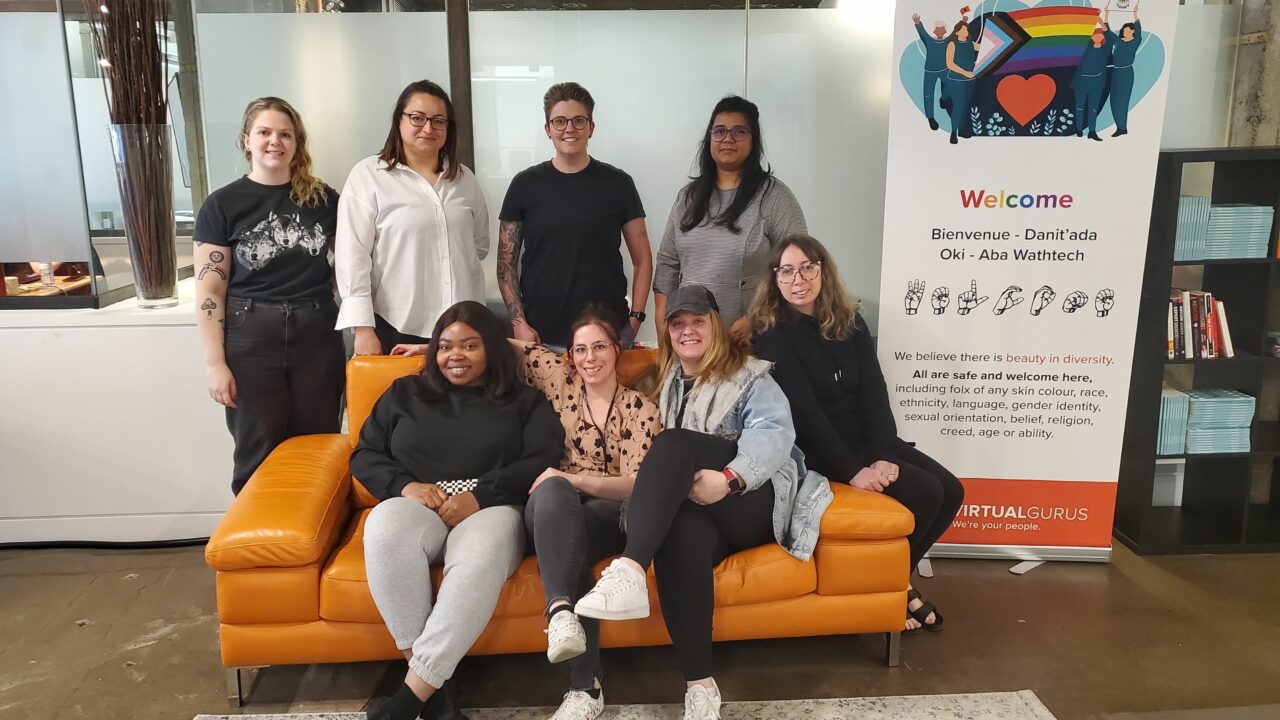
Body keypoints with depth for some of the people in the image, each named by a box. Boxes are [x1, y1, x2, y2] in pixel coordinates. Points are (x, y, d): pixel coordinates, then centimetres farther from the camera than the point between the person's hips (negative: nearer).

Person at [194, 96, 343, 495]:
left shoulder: (323, 198, 8)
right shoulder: (223, 204, 0)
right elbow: (209, 290, -2)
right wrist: (215, 363, -7)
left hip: (317, 335, 2)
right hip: (251, 337, -2)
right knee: (259, 454, 6)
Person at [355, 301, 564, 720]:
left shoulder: (524, 400, 16)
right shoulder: (404, 394, 23)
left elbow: (544, 460, 0)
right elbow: (364, 455, 16)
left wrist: (480, 495, -14)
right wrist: (404, 485, -6)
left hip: (491, 508, -2)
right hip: (416, 506, 2)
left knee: (479, 562, -39)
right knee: (385, 527, -36)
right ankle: (431, 686, -31)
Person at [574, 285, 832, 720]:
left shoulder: (750, 377, 7)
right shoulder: (666, 385, 25)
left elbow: (775, 433, -12)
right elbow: (664, 471, 21)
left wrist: (728, 478, -29)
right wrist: (652, 494, -2)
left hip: (755, 501, -3)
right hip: (698, 507, 3)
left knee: (675, 444, -29)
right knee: (679, 532, -36)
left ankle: (630, 571, -48)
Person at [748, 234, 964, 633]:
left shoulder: (852, 324, 7)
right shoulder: (773, 335, -11)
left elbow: (874, 394, -2)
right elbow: (804, 411, -18)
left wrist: (885, 456, -17)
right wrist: (852, 470, -24)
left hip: (868, 440, 7)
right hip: (820, 451, -7)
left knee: (951, 490, -7)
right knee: (926, 493, -19)